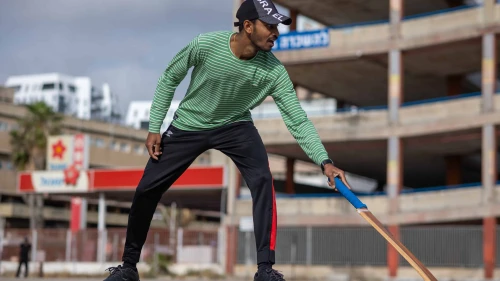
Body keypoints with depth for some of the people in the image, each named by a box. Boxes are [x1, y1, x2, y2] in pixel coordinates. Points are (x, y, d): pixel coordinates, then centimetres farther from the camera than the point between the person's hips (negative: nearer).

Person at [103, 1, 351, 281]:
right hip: (188, 125, 0)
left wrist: (325, 161, -33)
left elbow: (298, 121, -21)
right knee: (147, 189, -1)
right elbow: (170, 78, -10)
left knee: (263, 180, -25)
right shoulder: (206, 45, -27)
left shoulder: (274, 71, -24)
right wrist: (154, 128, -10)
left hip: (235, 126, 0)